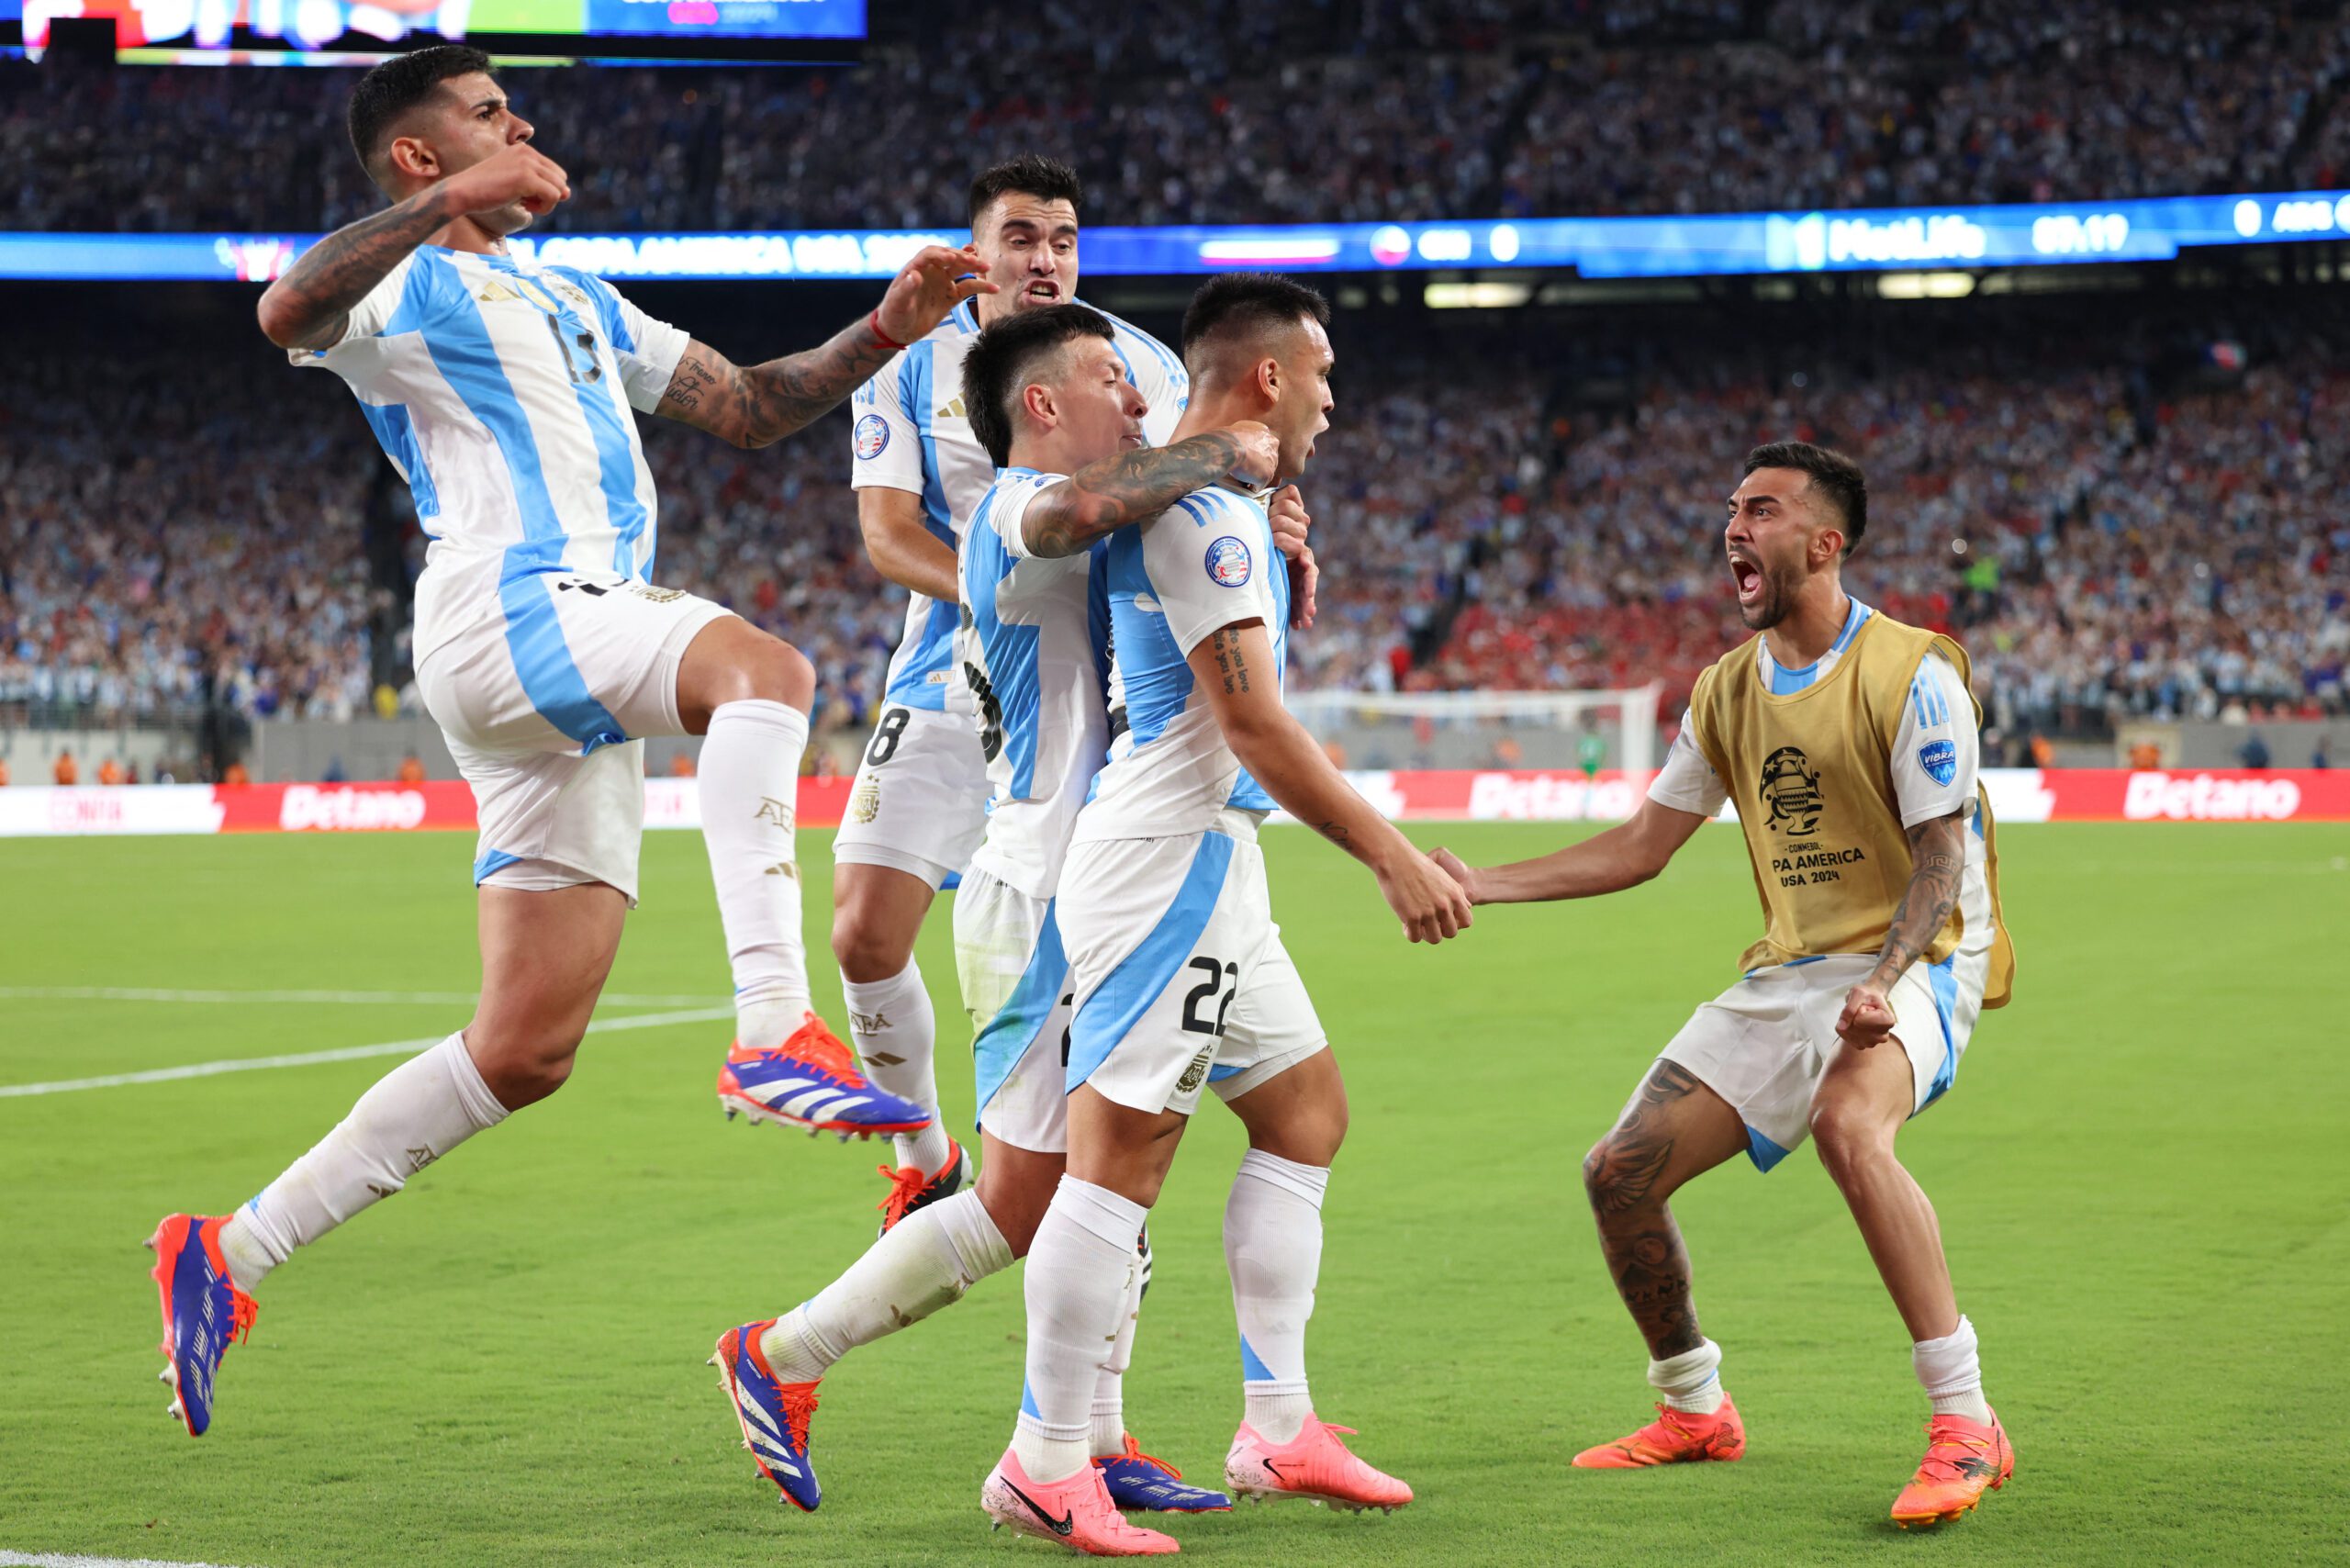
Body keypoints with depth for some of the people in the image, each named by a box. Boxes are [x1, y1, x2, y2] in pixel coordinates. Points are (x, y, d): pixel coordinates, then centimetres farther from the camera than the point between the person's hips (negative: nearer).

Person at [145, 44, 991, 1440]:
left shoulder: (574, 301, 32)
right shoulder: (407, 286, 5)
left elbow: (749, 408, 30)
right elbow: (290, 312, -19)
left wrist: (882, 333, 16)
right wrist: (454, 205, -26)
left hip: (586, 666, 8)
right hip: (507, 609, -8)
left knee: (526, 1051, 3)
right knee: (765, 669, -35)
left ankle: (228, 1254, 10)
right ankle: (775, 1035, -47)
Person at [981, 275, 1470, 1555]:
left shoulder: (1218, 507, 18)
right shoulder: (1207, 511, -14)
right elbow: (1253, 725, -18)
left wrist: (1283, 571, 18)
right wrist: (1392, 857, -15)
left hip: (1203, 864, 11)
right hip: (1170, 858, -11)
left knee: (1306, 1109, 14)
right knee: (1122, 1150, -11)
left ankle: (1277, 1430, 16)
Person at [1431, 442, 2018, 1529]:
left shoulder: (1912, 674, -12)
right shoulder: (1728, 689, 9)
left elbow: (1941, 861, -15)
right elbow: (1641, 846, 15)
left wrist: (1882, 985, -32)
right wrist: (1482, 886, 7)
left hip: (1914, 961, -7)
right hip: (1788, 971, 7)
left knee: (1846, 1122, -38)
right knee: (1620, 1172, 0)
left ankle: (1965, 1426, -33)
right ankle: (1694, 1409, 24)